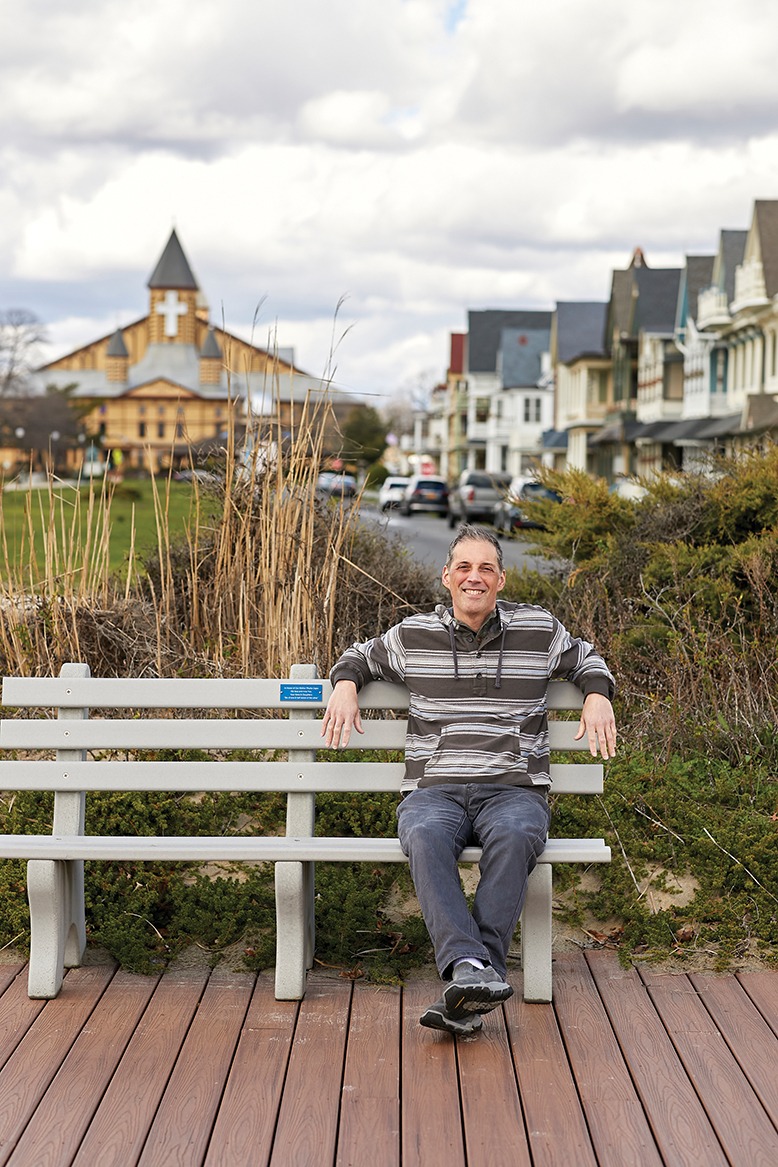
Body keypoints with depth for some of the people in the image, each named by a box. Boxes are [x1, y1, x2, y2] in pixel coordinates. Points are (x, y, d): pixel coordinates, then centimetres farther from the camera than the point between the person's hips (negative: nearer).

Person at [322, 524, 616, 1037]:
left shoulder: (539, 629, 11)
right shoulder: (414, 635, 12)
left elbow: (586, 659, 28)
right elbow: (362, 655, 30)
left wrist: (598, 696, 8)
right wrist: (346, 684, 9)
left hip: (514, 790, 0)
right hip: (433, 790, 1)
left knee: (513, 836, -37)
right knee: (426, 836, -37)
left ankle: (466, 993, -40)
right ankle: (470, 965, -49)